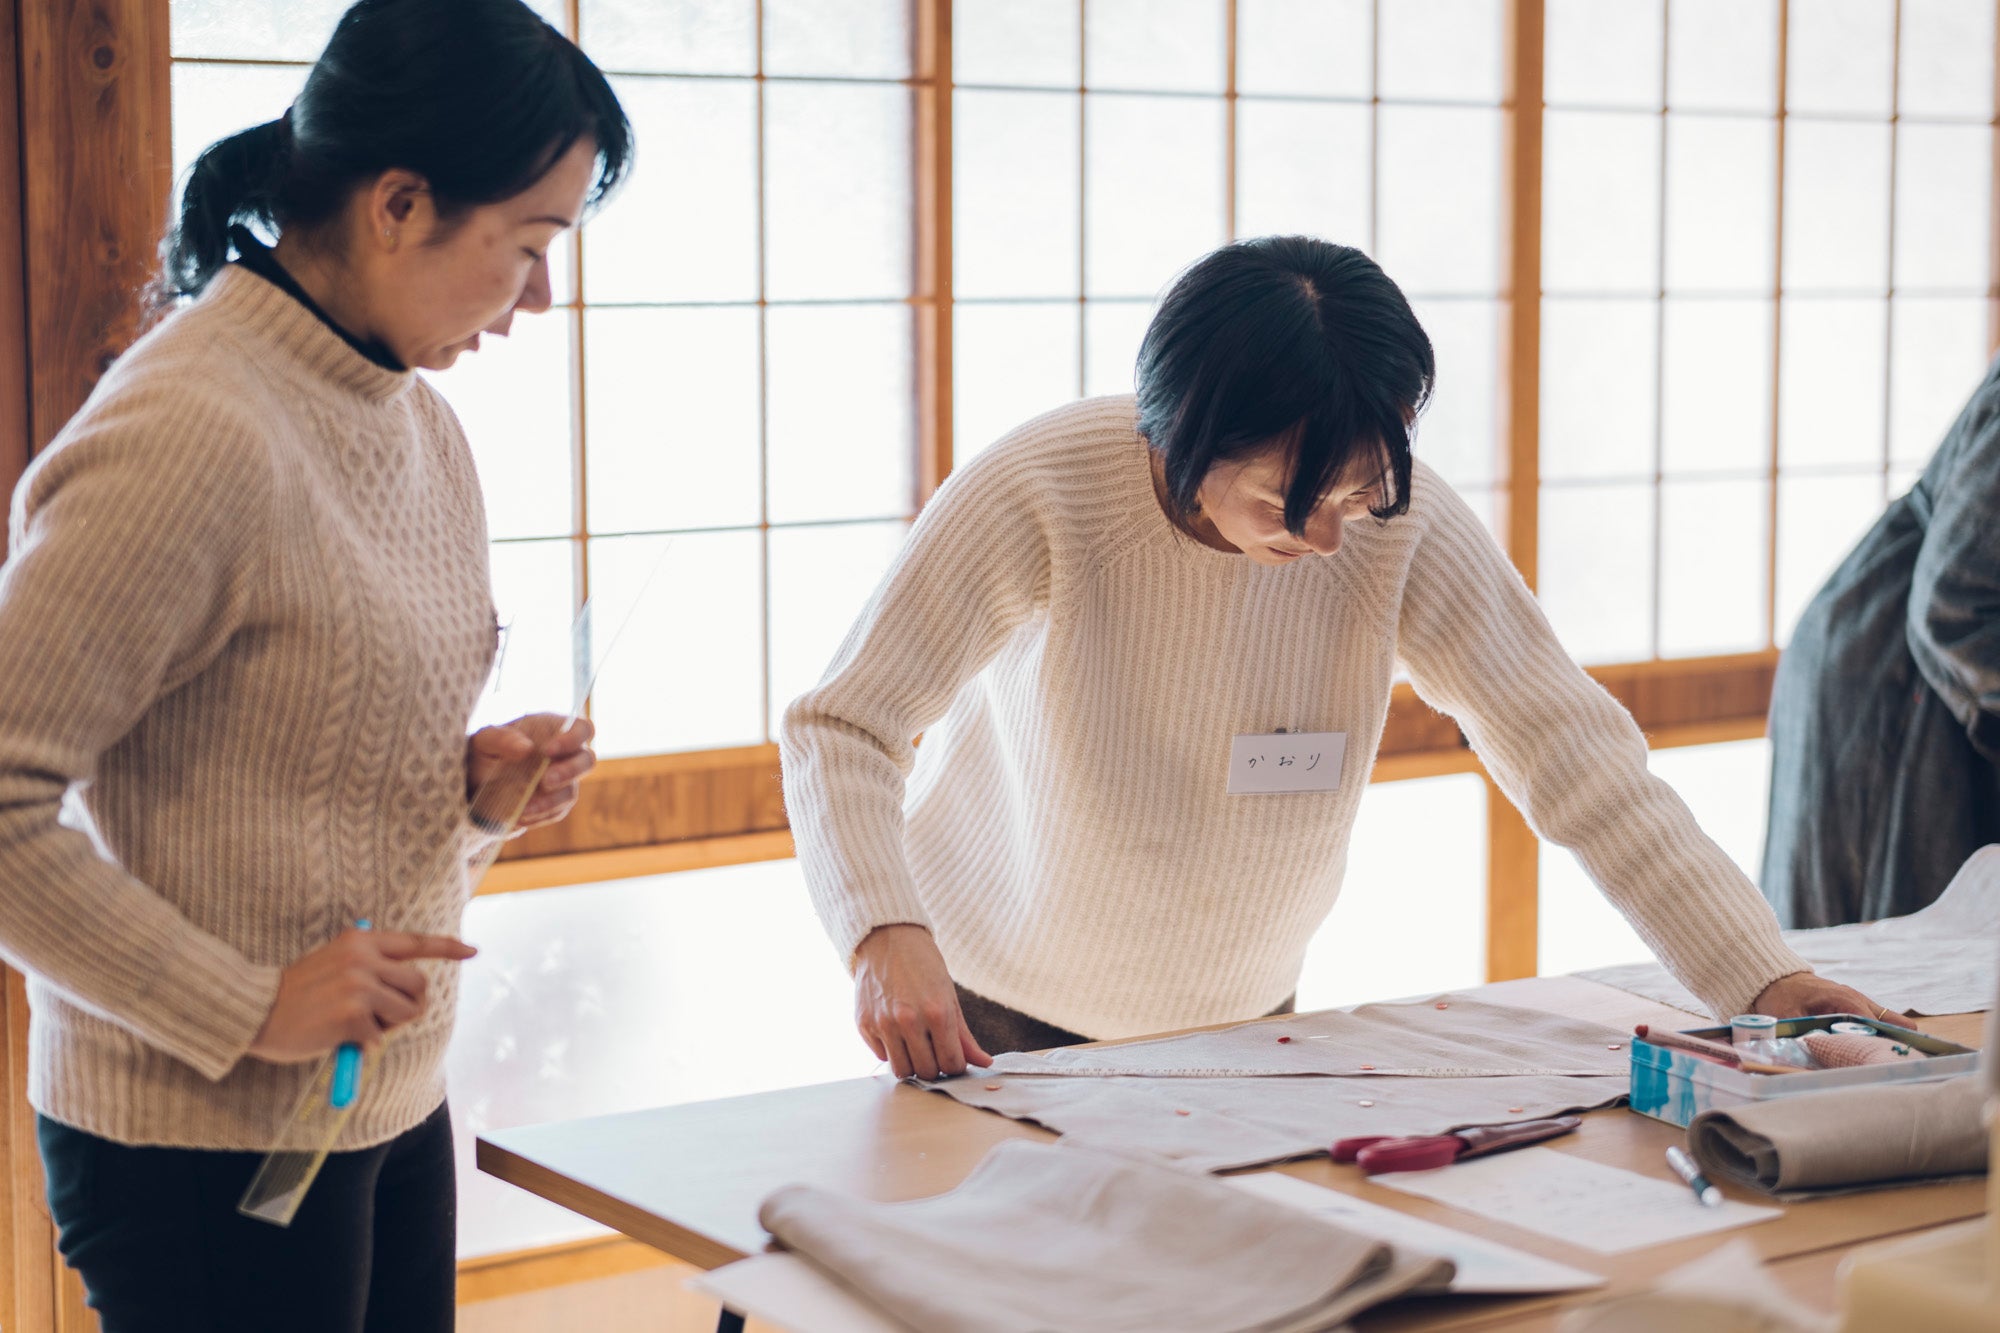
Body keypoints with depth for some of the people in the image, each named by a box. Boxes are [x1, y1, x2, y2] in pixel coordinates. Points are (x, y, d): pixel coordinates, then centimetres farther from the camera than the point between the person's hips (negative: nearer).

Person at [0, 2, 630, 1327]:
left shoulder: (419, 425, 8)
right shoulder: (190, 436, -21)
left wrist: (478, 777, 0)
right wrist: (246, 1008, -21)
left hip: (395, 1106, 8)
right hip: (206, 1142, -8)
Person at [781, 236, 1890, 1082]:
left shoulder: (1401, 522, -19)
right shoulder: (1040, 491, -27)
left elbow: (1564, 744, -18)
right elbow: (842, 726, -25)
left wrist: (1756, 972, -27)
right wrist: (886, 941, -43)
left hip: (1236, 1019, 3)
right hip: (991, 1012, -2)